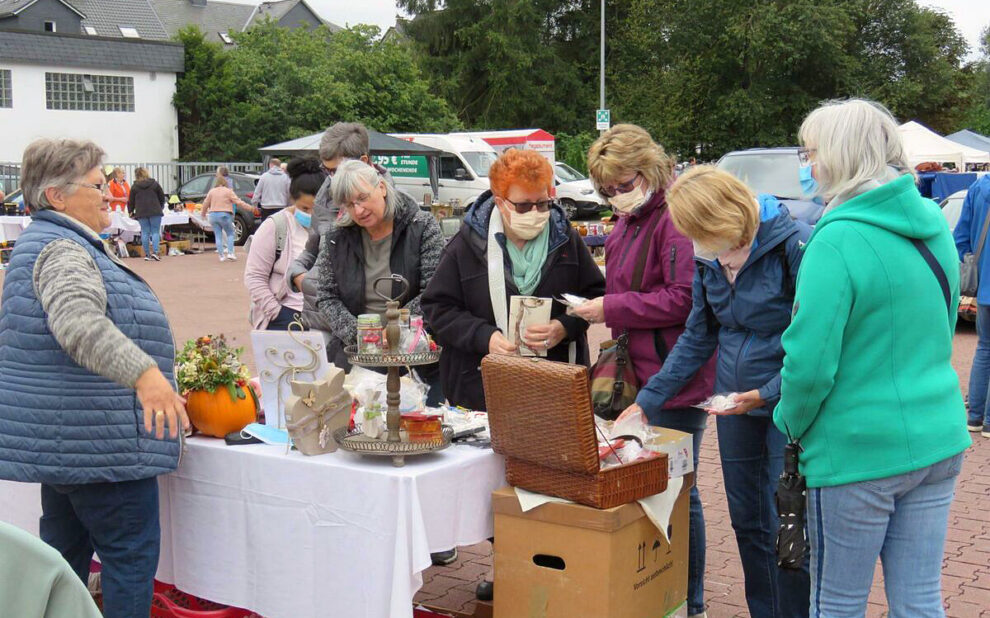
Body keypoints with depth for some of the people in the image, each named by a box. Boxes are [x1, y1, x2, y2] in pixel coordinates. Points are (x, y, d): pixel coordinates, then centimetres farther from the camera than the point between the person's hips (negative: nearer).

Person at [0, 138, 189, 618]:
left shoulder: (46, 243, 17)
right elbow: (79, 324, -36)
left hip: (60, 443, 11)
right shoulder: (61, 250, -17)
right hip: (99, 441, -11)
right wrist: (144, 373, -47)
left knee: (66, 550, 17)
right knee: (132, 553, -3)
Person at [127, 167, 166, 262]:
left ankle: (147, 254, 4)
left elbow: (131, 201, 8)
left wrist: (130, 211, 23)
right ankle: (154, 252, -13)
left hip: (141, 213, 1)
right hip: (155, 211, -1)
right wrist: (161, 208, 25)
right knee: (155, 232, 1)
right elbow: (162, 197, 10)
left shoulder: (135, 187, 4)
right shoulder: (154, 184, 5)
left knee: (145, 232, 4)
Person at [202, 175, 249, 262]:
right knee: (230, 234, 9)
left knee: (218, 236, 7)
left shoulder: (211, 191, 10)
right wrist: (250, 207, -4)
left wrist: (203, 213, 31)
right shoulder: (228, 191, -2)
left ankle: (221, 255, 3)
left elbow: (205, 204, 14)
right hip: (224, 215, -4)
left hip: (213, 215, 4)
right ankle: (230, 253, -6)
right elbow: (238, 201, -7)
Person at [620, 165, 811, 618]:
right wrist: (647, 401, 7)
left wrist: (769, 394, -21)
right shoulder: (709, 257, 3)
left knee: (786, 526, -2)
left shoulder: (794, 245, -18)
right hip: (735, 404, 7)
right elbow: (697, 338, 11)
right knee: (747, 521, 14)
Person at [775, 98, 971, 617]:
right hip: (938, 439, 7)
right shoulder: (933, 226, 6)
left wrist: (791, 423, -2)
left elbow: (810, 361, -21)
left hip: (859, 451, -7)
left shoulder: (838, 240, -19)